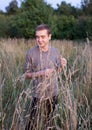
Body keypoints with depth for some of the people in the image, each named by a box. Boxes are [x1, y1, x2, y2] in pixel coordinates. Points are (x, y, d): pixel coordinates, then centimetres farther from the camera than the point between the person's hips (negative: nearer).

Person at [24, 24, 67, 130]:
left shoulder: (55, 51, -3)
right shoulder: (31, 53, -13)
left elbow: (57, 71, 7)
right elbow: (26, 75, -8)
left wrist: (62, 66, -14)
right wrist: (40, 73, -23)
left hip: (53, 93, 3)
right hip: (38, 93, -3)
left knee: (49, 119, 18)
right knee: (32, 121, 0)